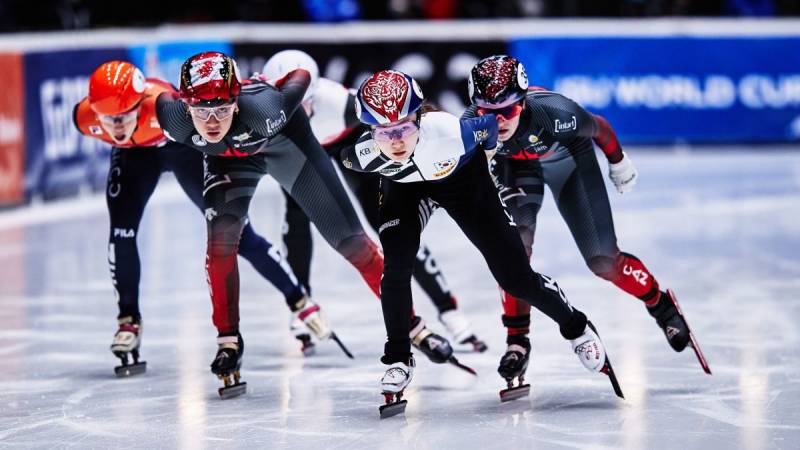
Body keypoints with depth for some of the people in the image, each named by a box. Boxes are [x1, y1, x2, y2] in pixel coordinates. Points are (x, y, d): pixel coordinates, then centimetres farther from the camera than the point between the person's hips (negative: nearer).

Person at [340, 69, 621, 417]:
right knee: (396, 267, -19)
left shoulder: (450, 132, -43)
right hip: (404, 189, 2)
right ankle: (398, 359, 0)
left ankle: (576, 328, 24)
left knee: (514, 274, -1)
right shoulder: (361, 155, -34)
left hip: (463, 177, -2)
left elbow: (491, 124, -20)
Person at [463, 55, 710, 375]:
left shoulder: (554, 113, -42)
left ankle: (660, 304, 26)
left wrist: (618, 162, 1)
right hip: (515, 165, 2)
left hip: (569, 158, -2)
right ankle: (517, 339, -4)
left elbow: (598, 128, -19)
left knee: (603, 261, -2)